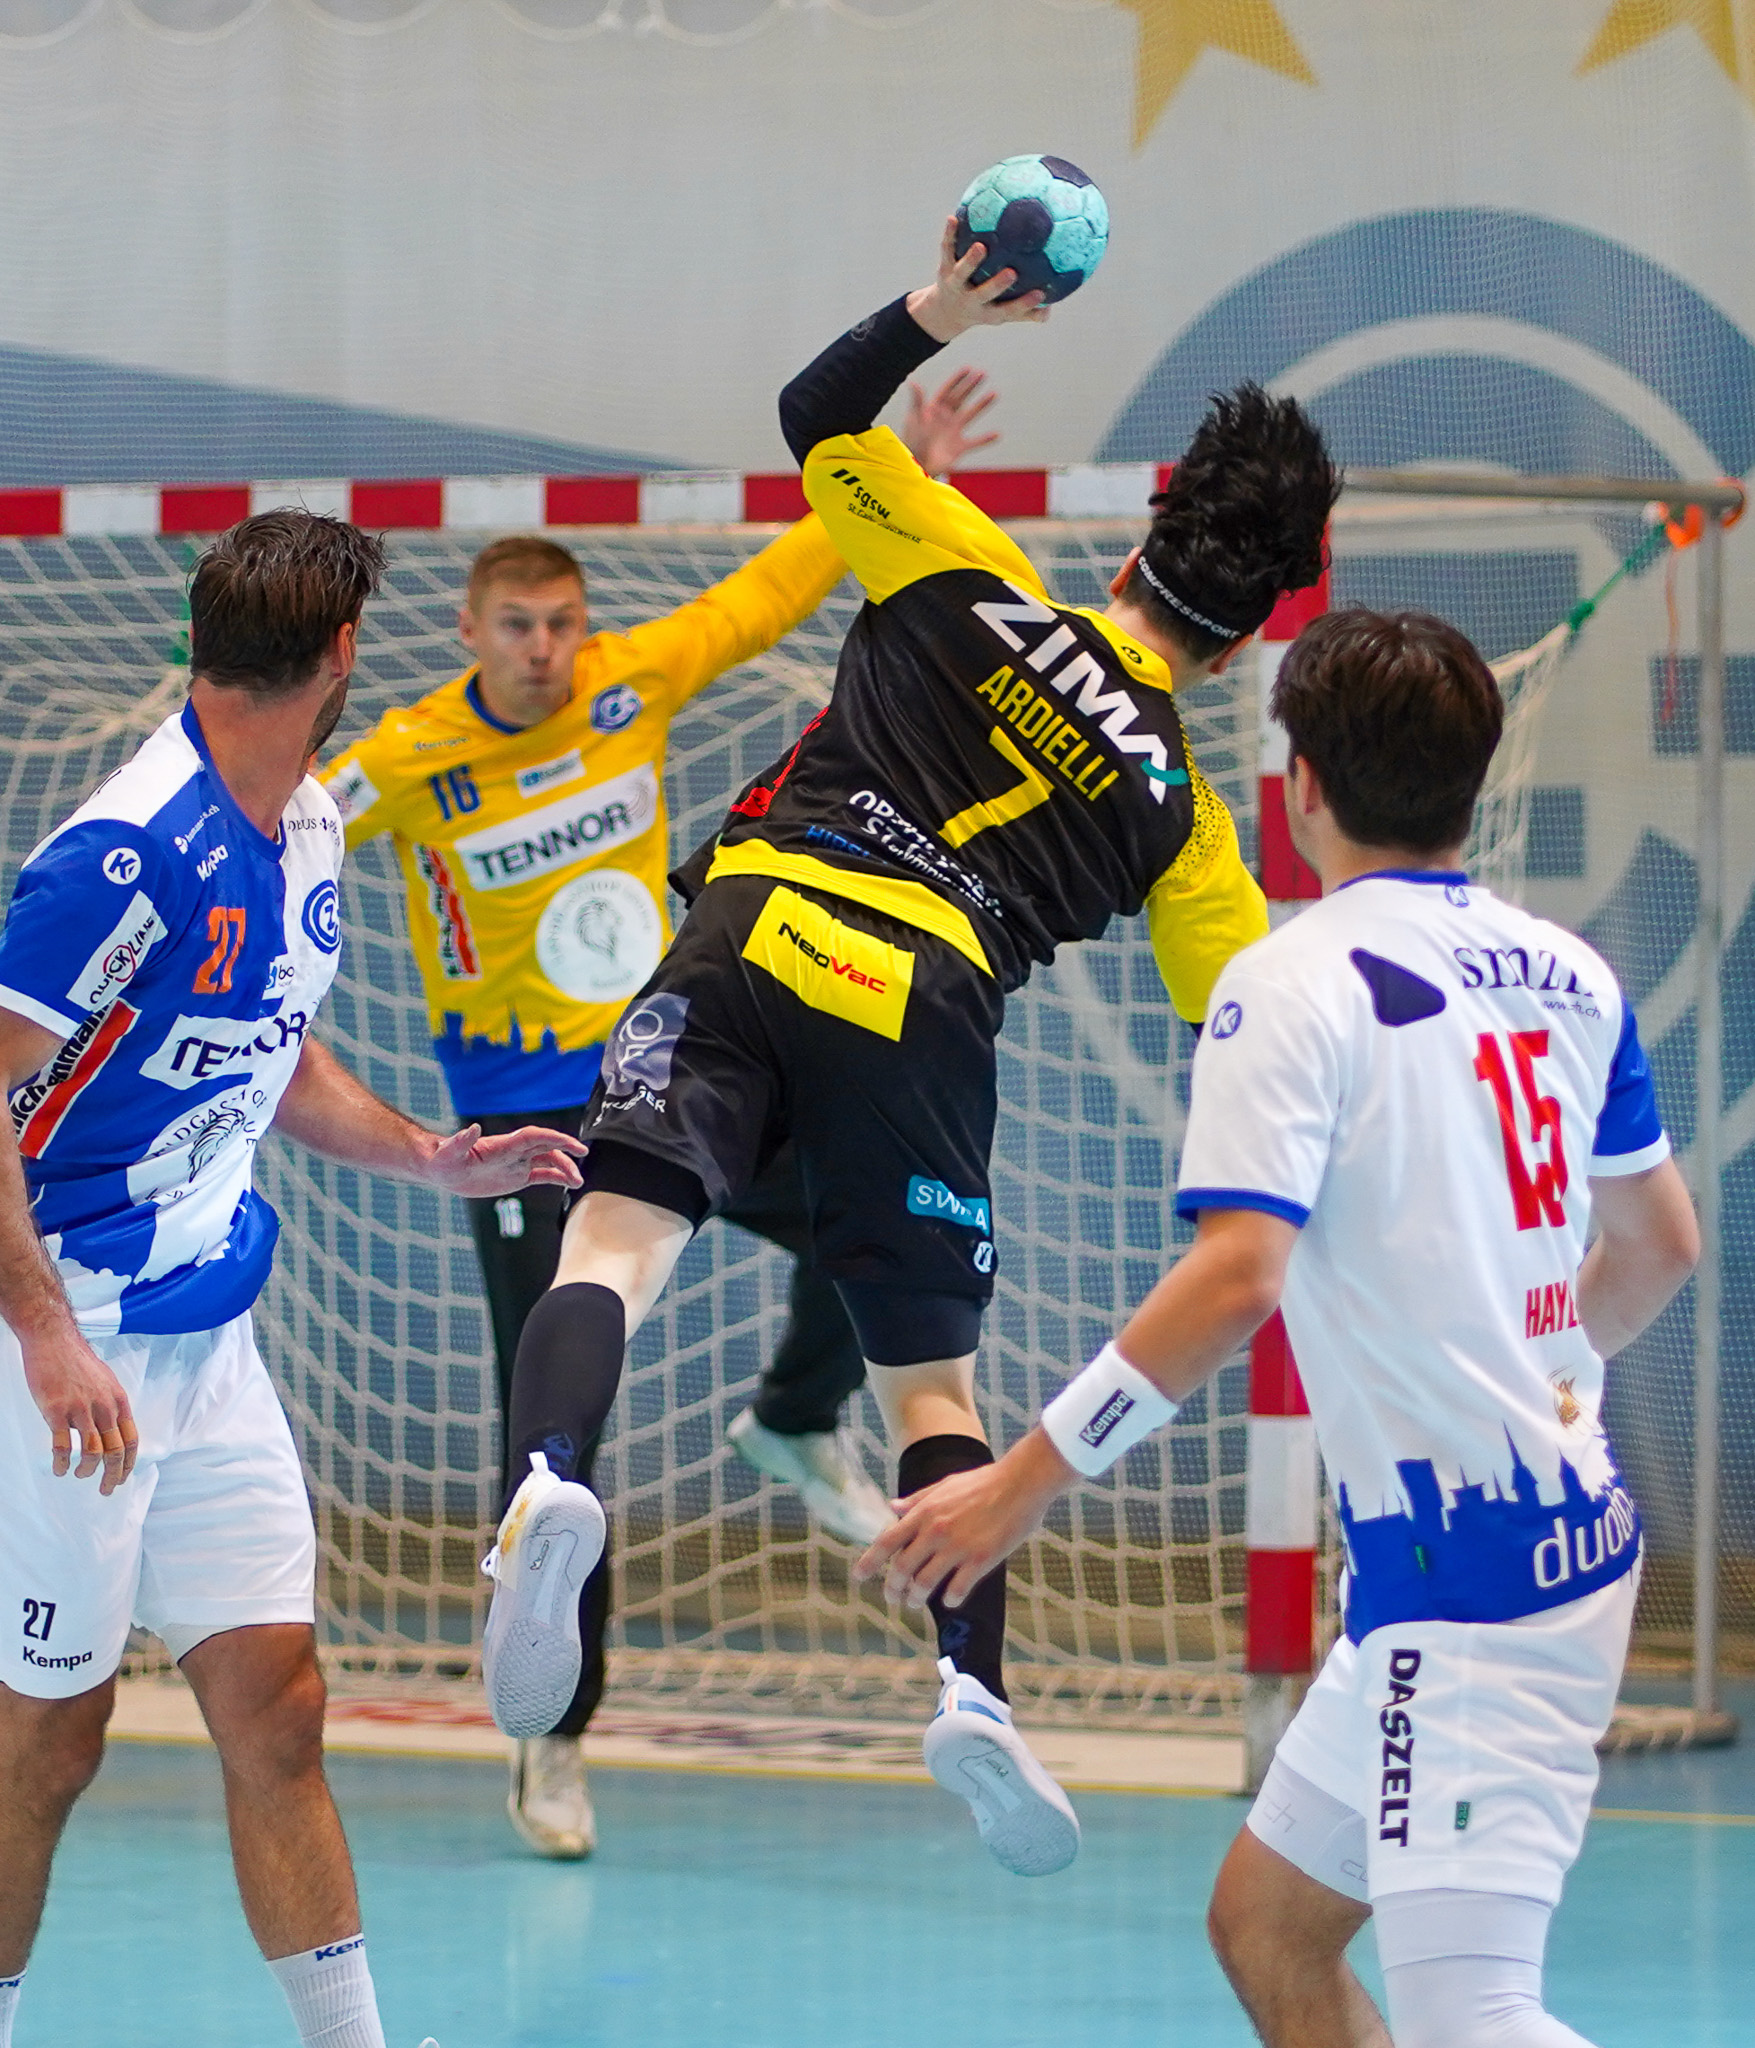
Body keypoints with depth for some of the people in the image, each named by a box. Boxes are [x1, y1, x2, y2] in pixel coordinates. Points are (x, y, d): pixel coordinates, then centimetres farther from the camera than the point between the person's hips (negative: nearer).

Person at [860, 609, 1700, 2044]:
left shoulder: (1296, 983, -11)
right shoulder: (1567, 975, 11)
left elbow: (1236, 1276, -22)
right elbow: (1661, 1243, 21)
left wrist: (1029, 1477, -16)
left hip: (1461, 1565, -9)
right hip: (1576, 1524, 9)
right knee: (1266, 1926, 18)